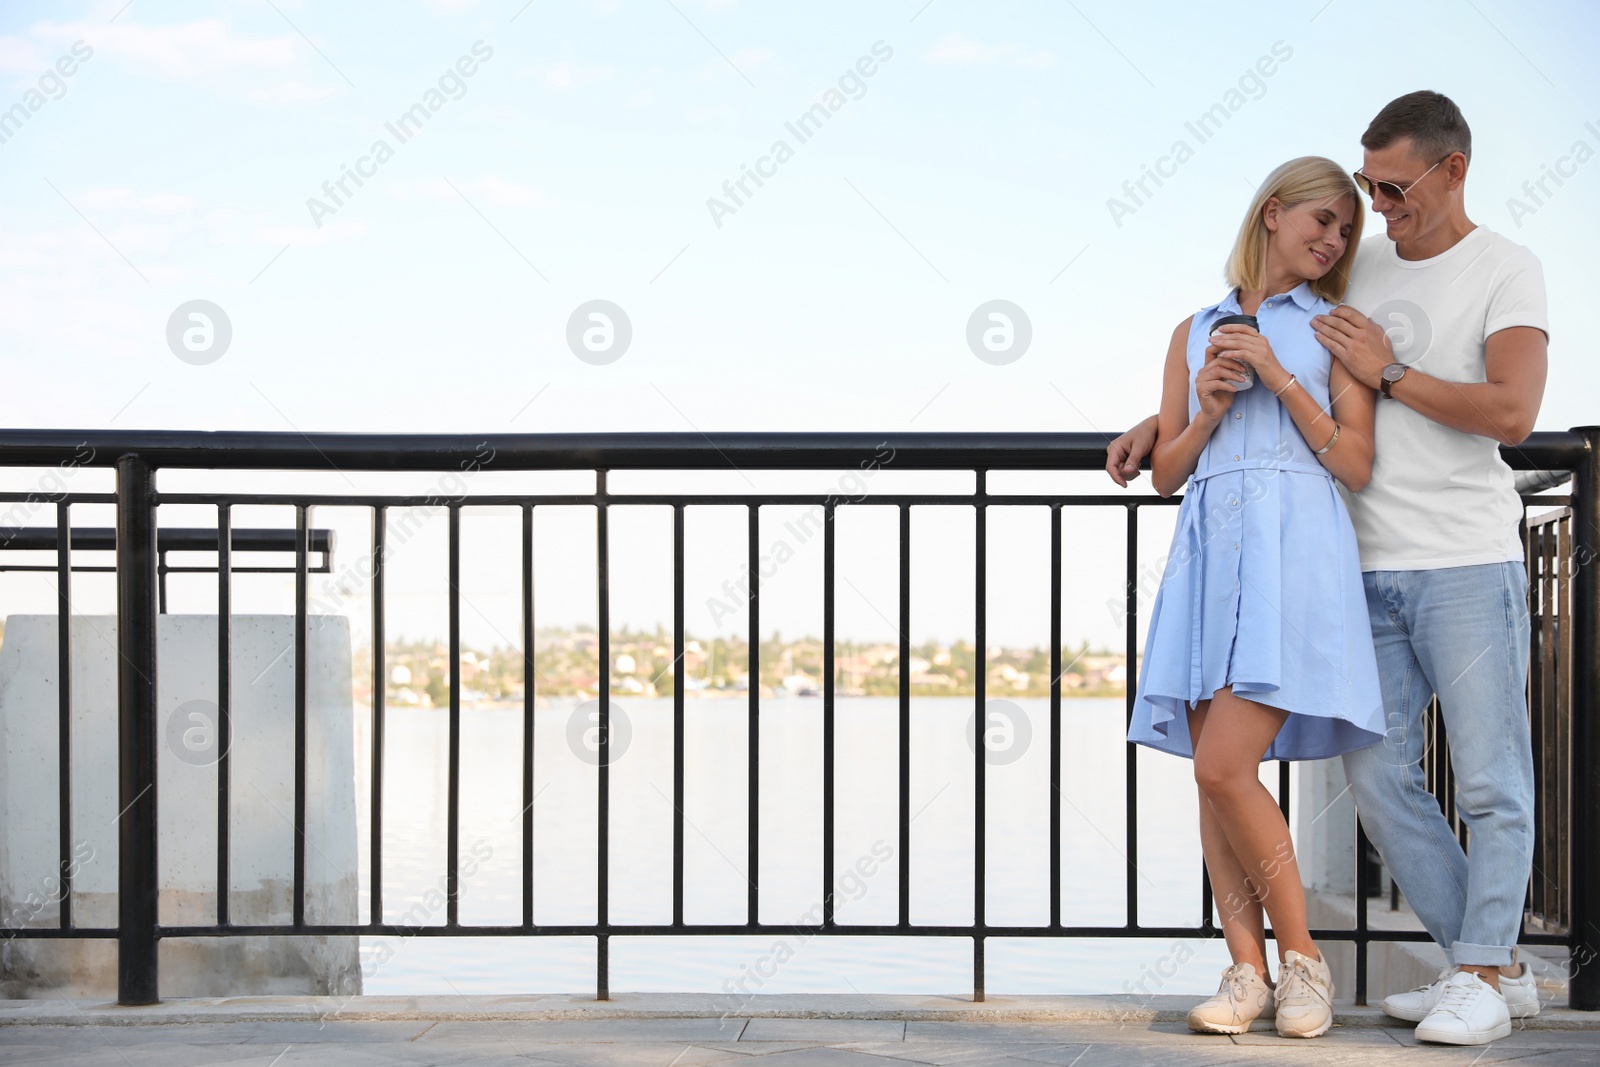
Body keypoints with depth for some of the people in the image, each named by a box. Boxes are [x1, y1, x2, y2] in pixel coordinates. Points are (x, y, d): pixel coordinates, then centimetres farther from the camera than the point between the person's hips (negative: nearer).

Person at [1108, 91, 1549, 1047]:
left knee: (1491, 779, -2)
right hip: (1370, 573, 6)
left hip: (1468, 565, -6)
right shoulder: (1356, 267, 15)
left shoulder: (1505, 271, -1)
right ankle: (1500, 966, 13)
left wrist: (1389, 372, -10)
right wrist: (1160, 423, 15)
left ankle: (1481, 977, 8)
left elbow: (1512, 412, -15)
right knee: (1379, 774, 3)